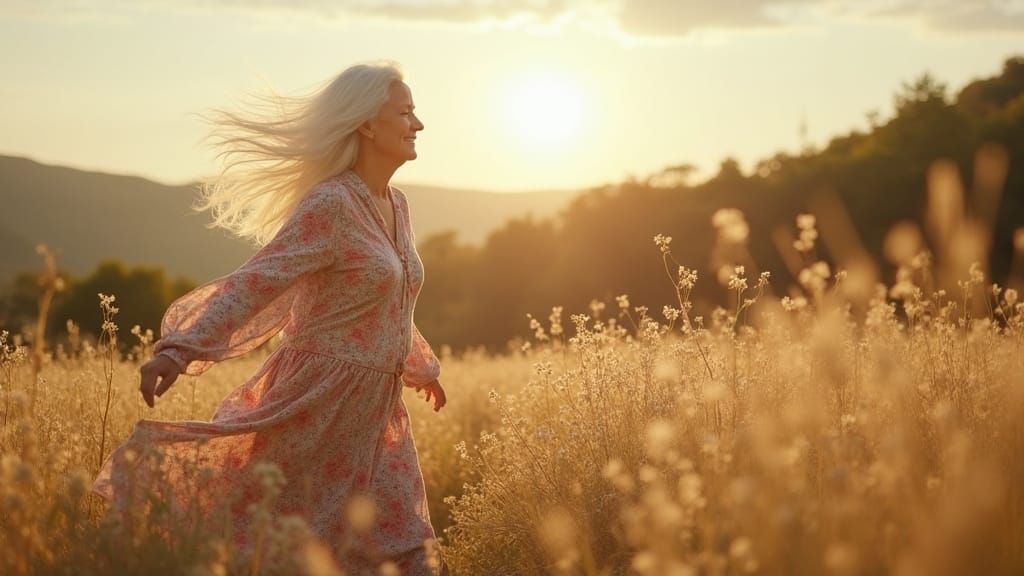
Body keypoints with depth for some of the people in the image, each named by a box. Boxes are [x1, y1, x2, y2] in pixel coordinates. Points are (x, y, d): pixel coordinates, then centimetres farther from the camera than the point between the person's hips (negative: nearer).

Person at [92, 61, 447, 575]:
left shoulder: (395, 205, 12)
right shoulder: (330, 204, -14)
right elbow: (256, 281, -23)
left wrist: (421, 365, 41)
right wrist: (180, 348, -37)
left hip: (375, 417, 8)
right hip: (317, 405, -8)